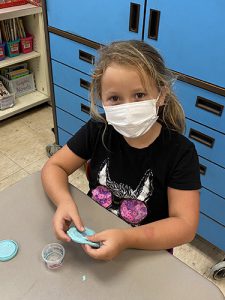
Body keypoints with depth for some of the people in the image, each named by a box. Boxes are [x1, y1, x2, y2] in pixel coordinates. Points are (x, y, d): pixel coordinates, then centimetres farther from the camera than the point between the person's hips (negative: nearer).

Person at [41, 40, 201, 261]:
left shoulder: (180, 152, -19)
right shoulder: (98, 130, -11)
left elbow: (185, 225, -19)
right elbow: (54, 167, -3)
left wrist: (126, 239, -33)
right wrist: (64, 201, -24)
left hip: (146, 250, -2)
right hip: (93, 237, 3)